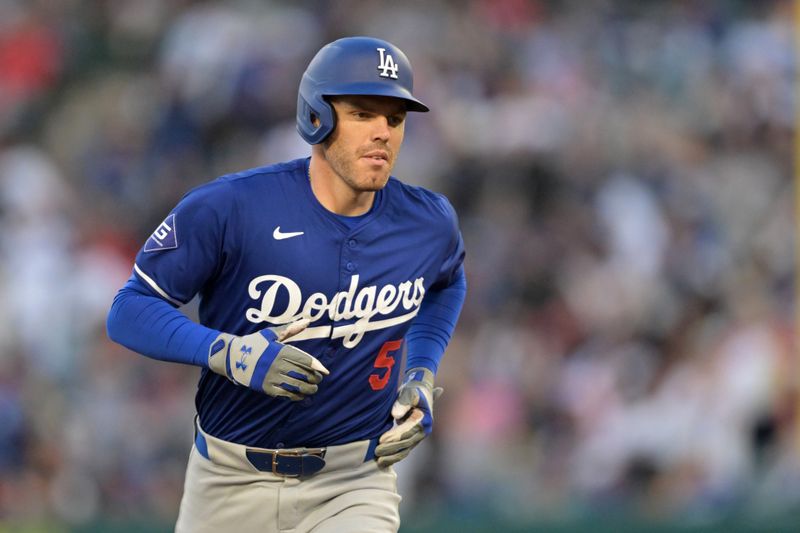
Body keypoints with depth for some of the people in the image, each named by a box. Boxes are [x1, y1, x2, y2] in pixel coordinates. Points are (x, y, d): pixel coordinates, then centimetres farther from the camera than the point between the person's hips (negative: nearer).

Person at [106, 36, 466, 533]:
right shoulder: (229, 207, -16)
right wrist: (227, 352, -29)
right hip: (232, 486, -1)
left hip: (354, 486, 1)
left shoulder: (429, 224, -3)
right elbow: (131, 311, -13)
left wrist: (422, 375, 6)